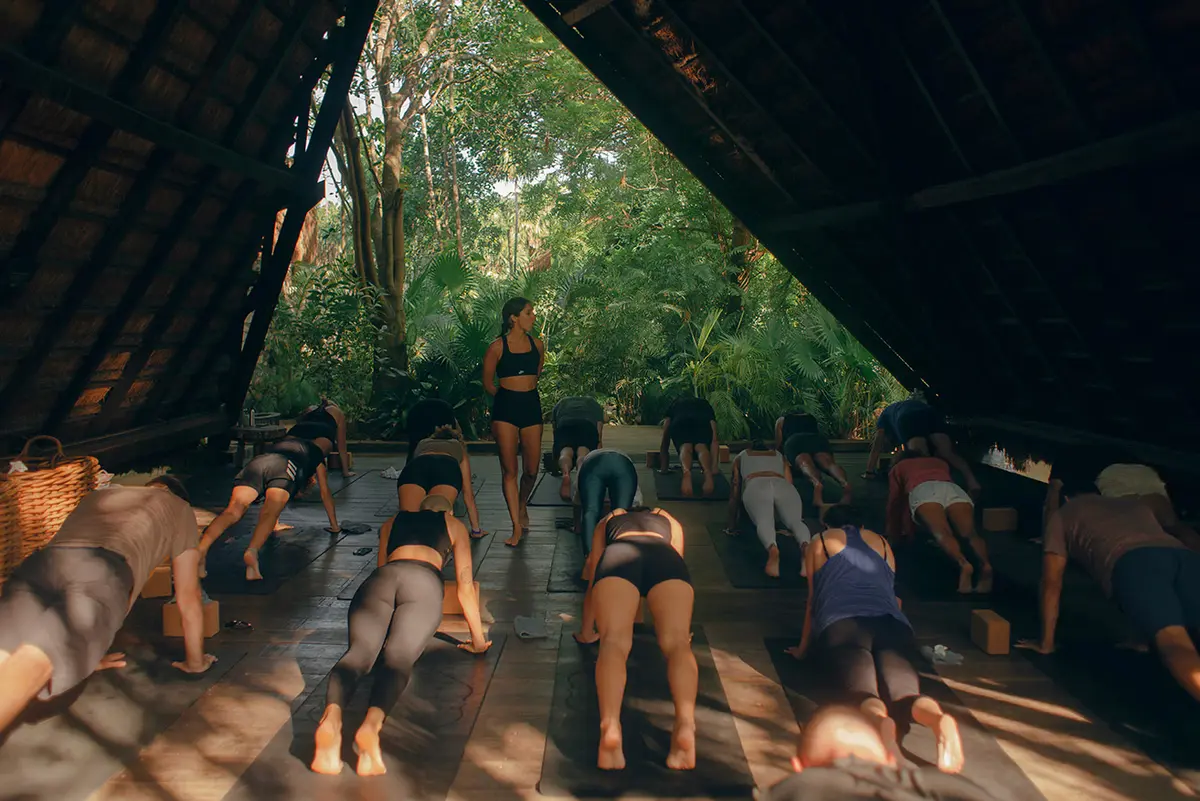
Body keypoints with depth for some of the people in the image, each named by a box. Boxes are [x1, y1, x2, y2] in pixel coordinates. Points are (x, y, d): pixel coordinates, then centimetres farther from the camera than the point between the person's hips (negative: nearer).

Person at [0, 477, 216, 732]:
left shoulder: (98, 496, 44)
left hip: (35, 567, 5)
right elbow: (188, 599, 32)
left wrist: (86, 655, 58)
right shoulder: (180, 509, 33)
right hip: (102, 574, -5)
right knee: (33, 668, -27)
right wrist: (195, 662, 45)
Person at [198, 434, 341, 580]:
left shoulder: (285, 441, 50)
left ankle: (200, 550, -38)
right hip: (284, 467, -4)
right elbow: (325, 493, 38)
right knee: (269, 515, -21)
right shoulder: (317, 454, 36)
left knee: (232, 512, -15)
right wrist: (334, 526, 47)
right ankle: (252, 552, -50)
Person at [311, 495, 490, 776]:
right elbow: (465, 586, 30)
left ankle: (331, 718, -49)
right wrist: (478, 639, 37)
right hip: (423, 580, -2)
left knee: (358, 652, -18)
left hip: (379, 578, 2)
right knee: (398, 658, -19)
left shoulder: (392, 522, 40)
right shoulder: (454, 525, 33)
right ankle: (372, 723, -49)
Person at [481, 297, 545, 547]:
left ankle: (521, 506, 35)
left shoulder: (537, 345, 8)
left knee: (531, 470, 5)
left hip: (531, 406, 4)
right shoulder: (497, 347, -4)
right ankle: (517, 527, 1)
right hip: (505, 408, -4)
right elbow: (488, 384, 6)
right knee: (509, 469, -3)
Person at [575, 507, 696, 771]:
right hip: (665, 557, 1)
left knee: (614, 640, -17)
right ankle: (685, 723, -41)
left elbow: (593, 581, 46)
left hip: (619, 555, 0)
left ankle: (610, 726, -44)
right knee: (676, 640, -13)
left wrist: (586, 631, 59)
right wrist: (681, 631, 65)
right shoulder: (670, 522, 44)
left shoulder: (607, 522, 43)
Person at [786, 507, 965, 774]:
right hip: (892, 623, 2)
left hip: (841, 624, -2)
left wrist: (803, 648, 42)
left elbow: (813, 599, 30)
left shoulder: (821, 542, 28)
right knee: (904, 692, -19)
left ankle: (881, 723, -61)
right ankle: (940, 720, -55)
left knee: (863, 692, -25)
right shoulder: (882, 543, 35)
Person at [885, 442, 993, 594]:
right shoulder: (940, 463, 46)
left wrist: (893, 531, 53)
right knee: (970, 533, -19)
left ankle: (963, 564, -55)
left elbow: (895, 501, 39)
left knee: (941, 533, -26)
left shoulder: (898, 467, 37)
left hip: (924, 490, -3)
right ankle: (985, 565, -49)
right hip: (954, 489, 3)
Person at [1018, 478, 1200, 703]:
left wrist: (1045, 642, 35)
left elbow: (1052, 584, 27)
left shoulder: (1062, 515, 32)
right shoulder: (1136, 504, 46)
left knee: (1174, 644, -27)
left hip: (1133, 563, -4)